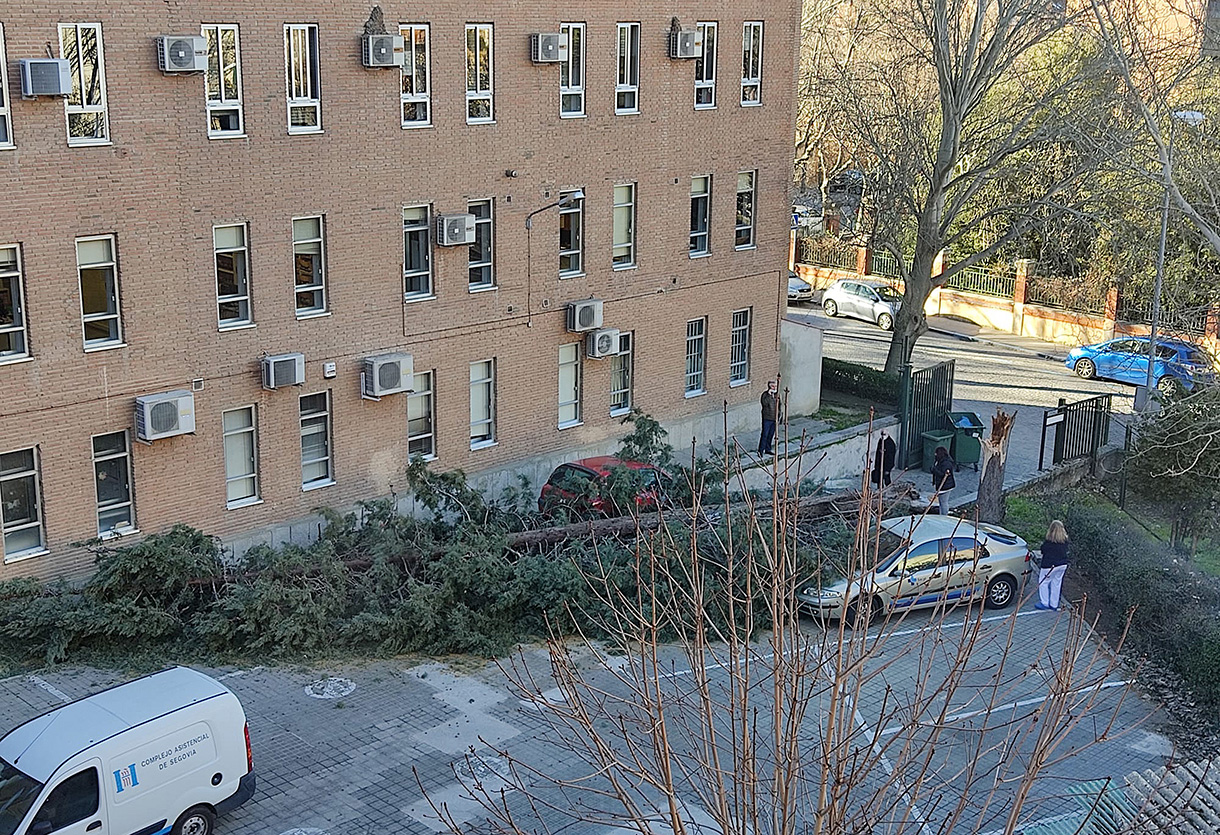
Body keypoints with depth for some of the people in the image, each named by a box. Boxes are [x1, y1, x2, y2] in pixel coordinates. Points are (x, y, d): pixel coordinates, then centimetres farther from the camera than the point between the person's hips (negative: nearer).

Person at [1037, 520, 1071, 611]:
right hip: (1063, 565, 6)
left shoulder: (1048, 541, -19)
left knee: (1043, 582, 9)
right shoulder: (1065, 540, -2)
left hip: (1050, 565, -6)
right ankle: (1054, 604, 22)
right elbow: (1065, 551, 8)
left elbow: (1043, 550, -10)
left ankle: (1044, 603, 11)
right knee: (1056, 584, 15)